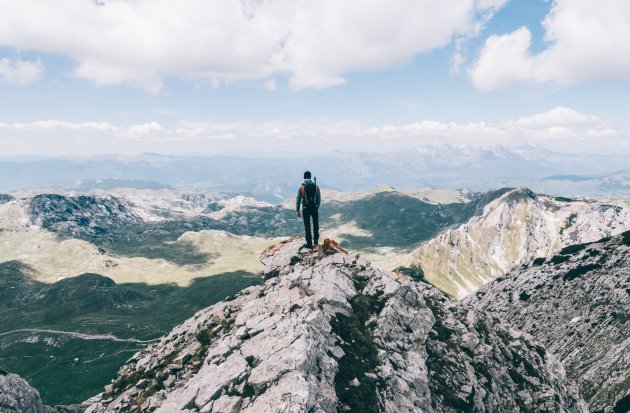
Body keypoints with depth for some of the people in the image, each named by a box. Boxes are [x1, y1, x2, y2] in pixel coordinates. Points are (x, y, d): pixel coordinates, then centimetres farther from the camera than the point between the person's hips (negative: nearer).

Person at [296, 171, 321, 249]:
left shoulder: (301, 187, -6)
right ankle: (316, 240, 31)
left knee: (307, 226, 7)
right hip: (314, 208, 1)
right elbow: (319, 198, 2)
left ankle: (309, 244, 11)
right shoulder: (316, 186, -3)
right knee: (316, 224, 21)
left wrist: (297, 211, 4)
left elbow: (298, 200, -4)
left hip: (305, 209, -1)